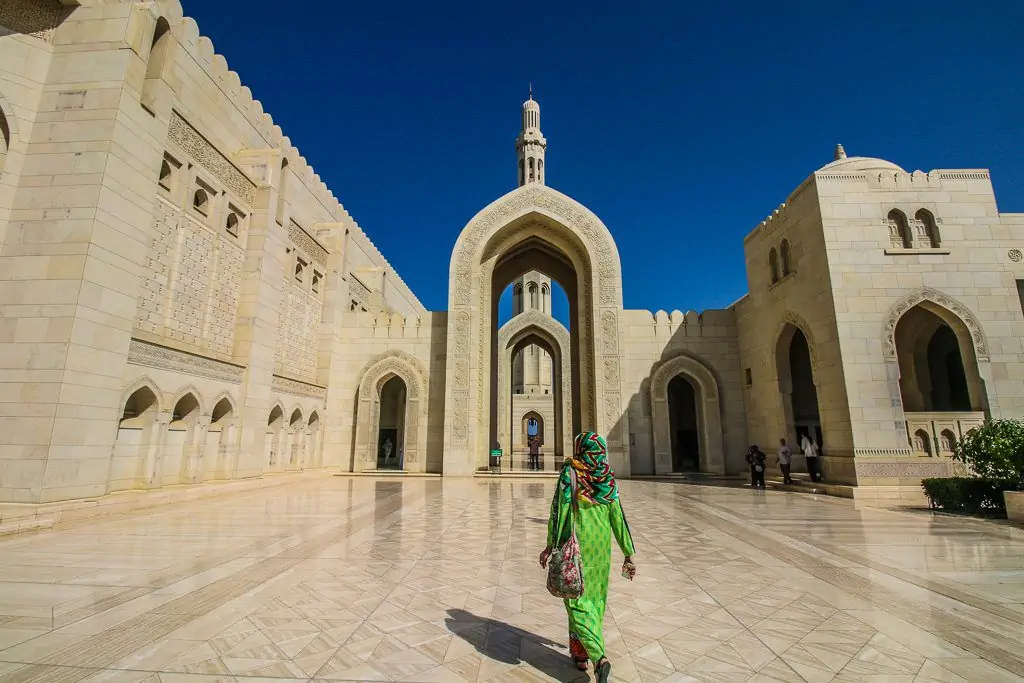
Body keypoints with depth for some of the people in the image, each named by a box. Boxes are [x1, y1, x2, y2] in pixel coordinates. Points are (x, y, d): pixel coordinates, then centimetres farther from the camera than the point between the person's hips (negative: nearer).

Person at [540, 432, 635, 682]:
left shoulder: (569, 472, -13)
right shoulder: (608, 479, -1)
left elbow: (559, 510, -15)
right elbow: (618, 518, -2)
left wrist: (550, 546, -7)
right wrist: (628, 555, 3)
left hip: (575, 544, -4)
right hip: (601, 546, 5)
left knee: (577, 599, 6)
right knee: (594, 598, 18)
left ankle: (599, 657, -7)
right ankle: (581, 654, 30)